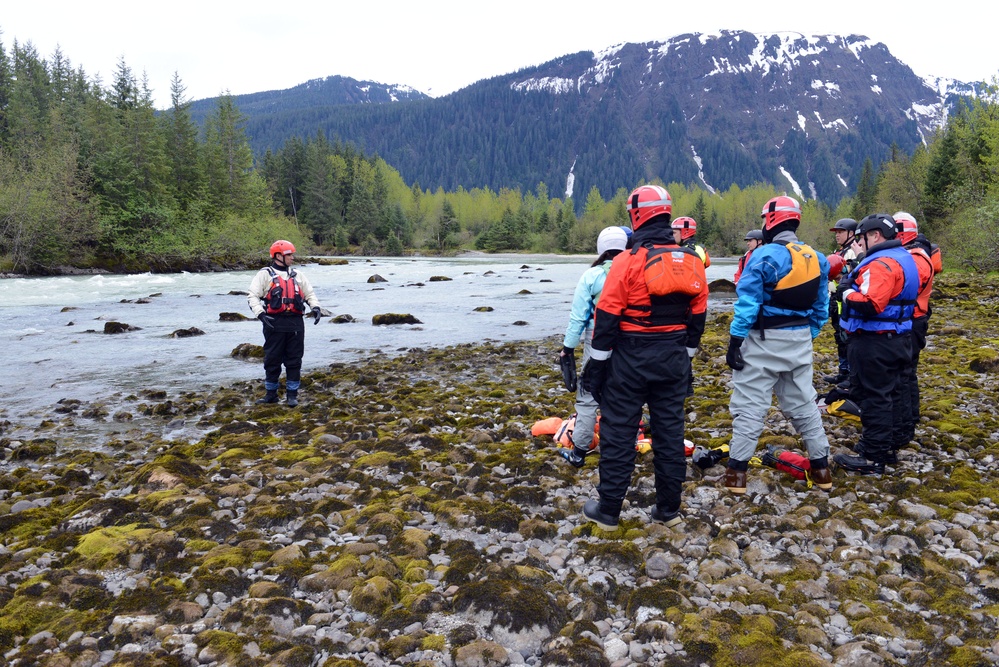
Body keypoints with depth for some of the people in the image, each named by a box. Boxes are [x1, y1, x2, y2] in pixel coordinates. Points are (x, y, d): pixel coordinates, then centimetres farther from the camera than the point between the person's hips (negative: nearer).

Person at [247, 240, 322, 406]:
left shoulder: (297, 275, 17)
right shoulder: (265, 274, 3)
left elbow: (309, 293, 22)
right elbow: (253, 296, -2)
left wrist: (315, 307, 3)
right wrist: (260, 313, -16)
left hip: (295, 323, 4)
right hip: (275, 323, -3)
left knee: (294, 360, 6)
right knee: (272, 360, 5)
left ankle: (292, 394, 15)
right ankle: (271, 393, 18)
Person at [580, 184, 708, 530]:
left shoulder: (629, 260, -13)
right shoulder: (691, 260, 4)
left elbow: (607, 316, -14)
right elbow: (698, 314, 10)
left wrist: (596, 363, -7)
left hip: (631, 358, -5)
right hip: (673, 358, 5)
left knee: (618, 430, 4)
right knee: (670, 429, 13)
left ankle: (608, 510, 13)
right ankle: (668, 508, 21)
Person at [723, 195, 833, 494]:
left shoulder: (765, 255, -14)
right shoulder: (816, 259, 8)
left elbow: (747, 302, -18)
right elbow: (821, 307, 12)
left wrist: (735, 341, -15)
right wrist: (808, 336, 20)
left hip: (764, 340, -6)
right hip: (800, 340, 6)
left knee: (750, 405, -2)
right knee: (803, 404, 17)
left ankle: (737, 471, 1)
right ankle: (821, 467, 24)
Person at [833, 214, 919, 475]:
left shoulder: (881, 263, -21)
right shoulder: (903, 258, 13)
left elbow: (870, 304, -32)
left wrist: (849, 295, -13)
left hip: (875, 342, -11)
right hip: (899, 337, 11)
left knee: (873, 396, -6)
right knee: (896, 392, 17)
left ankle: (873, 458, -1)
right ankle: (891, 443, 30)